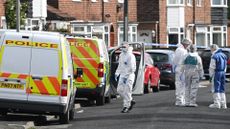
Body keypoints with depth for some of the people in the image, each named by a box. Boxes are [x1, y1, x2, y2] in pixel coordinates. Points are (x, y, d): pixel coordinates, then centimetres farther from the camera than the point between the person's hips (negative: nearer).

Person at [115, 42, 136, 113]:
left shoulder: (130, 56, -14)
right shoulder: (121, 55, 12)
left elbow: (132, 68, -19)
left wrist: (126, 76, -23)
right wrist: (117, 73, 14)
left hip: (129, 75, -8)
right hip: (122, 75, 8)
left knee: (127, 91, -7)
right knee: (119, 90, 6)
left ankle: (126, 106, -1)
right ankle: (130, 101, 21)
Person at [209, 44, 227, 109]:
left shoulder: (214, 56, -13)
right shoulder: (223, 56, 13)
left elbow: (212, 68, -13)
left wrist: (210, 76, -7)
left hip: (216, 73, -8)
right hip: (223, 73, 8)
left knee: (216, 89, -3)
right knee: (222, 89, 12)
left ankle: (217, 103, -6)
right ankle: (223, 104, 11)